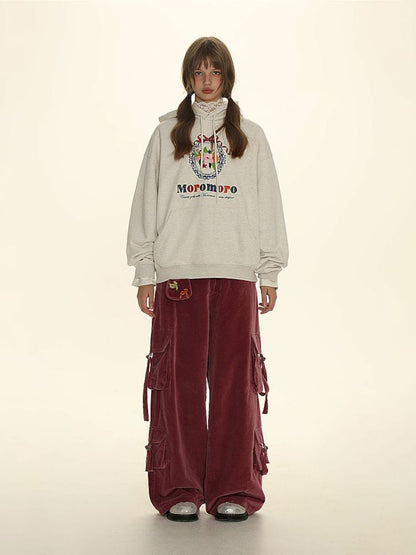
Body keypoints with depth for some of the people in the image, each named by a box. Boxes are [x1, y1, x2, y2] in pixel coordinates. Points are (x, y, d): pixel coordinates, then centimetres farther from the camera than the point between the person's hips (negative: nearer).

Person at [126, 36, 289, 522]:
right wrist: (144, 271, 2)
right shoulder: (167, 133, 12)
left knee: (235, 378, -2)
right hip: (177, 272, 0)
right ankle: (180, 489, 8)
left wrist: (270, 273, 4)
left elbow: (268, 206, 11)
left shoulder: (250, 136, 13)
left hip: (237, 272, 0)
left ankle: (234, 489, 7)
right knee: (179, 378, -1)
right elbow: (147, 203, 9)